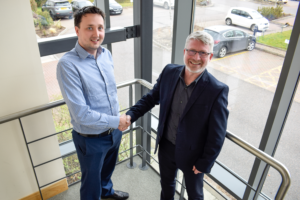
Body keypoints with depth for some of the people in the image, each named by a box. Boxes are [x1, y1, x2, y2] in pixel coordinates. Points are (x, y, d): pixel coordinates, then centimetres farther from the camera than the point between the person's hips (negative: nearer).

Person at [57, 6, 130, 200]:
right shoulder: (68, 64, -26)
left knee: (108, 167, 33)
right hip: (91, 138, -6)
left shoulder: (106, 54, -5)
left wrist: (119, 120, 11)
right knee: (91, 182, 19)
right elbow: (81, 114, -29)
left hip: (115, 131, 7)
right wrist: (116, 121, -20)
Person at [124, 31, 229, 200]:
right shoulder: (169, 72, -11)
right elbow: (152, 97, 2)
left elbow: (217, 135, -17)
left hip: (192, 154, -3)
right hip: (166, 146, 4)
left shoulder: (217, 90, -24)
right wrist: (130, 115, -11)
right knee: (166, 184, 30)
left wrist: (204, 164, -11)